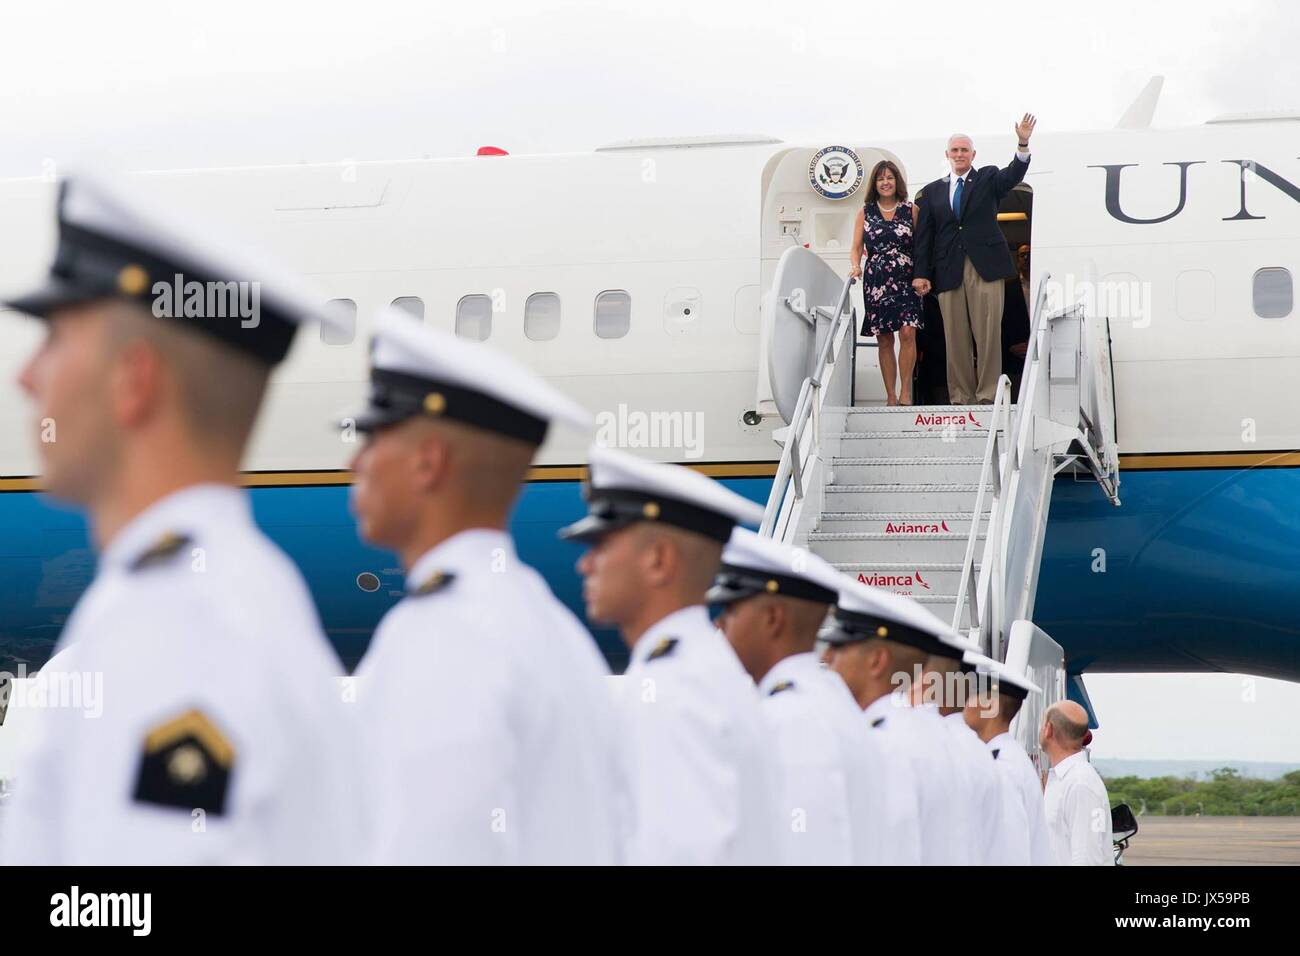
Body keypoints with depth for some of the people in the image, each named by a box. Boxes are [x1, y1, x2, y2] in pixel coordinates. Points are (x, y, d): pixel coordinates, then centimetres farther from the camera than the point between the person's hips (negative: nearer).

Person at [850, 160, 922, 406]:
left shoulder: (911, 210, 7)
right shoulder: (866, 212, 11)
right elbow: (857, 247, 9)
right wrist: (856, 266, -10)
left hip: (906, 281, -2)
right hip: (876, 282, 2)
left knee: (907, 332, -16)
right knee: (884, 339, 3)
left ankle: (905, 392, -11)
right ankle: (891, 396, 6)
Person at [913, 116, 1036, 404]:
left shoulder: (988, 179, 11)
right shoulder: (932, 192, 16)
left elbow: (1013, 175, -10)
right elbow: (924, 236, 12)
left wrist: (1023, 144, -28)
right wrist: (921, 274, 2)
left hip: (985, 267, -2)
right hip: (949, 270, 2)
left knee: (988, 333, -6)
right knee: (956, 337, 1)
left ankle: (987, 394, -4)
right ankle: (960, 397, 4)